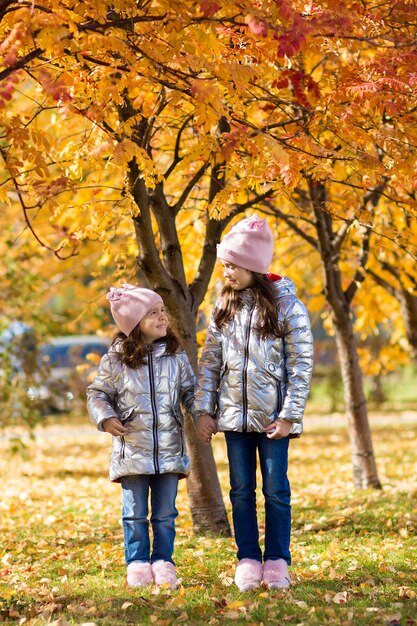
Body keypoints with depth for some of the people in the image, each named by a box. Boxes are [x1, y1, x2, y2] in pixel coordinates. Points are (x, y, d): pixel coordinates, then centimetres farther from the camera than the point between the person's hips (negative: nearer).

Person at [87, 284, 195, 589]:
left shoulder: (176, 355, 3)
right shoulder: (116, 359, -3)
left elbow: (190, 390, 10)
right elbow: (98, 393, 4)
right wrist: (106, 418, -13)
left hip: (169, 449, 2)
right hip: (132, 450, -2)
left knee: (165, 514, 7)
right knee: (135, 514, 4)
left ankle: (163, 563, 17)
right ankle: (137, 564, 14)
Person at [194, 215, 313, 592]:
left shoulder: (287, 305, -6)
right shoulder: (225, 306, 6)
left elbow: (301, 363, -7)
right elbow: (210, 360, 8)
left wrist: (289, 416, -12)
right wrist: (203, 409, 2)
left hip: (272, 417, -4)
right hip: (234, 415, 4)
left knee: (276, 489, 0)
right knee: (241, 490, 6)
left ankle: (277, 562, 8)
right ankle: (248, 561, 12)